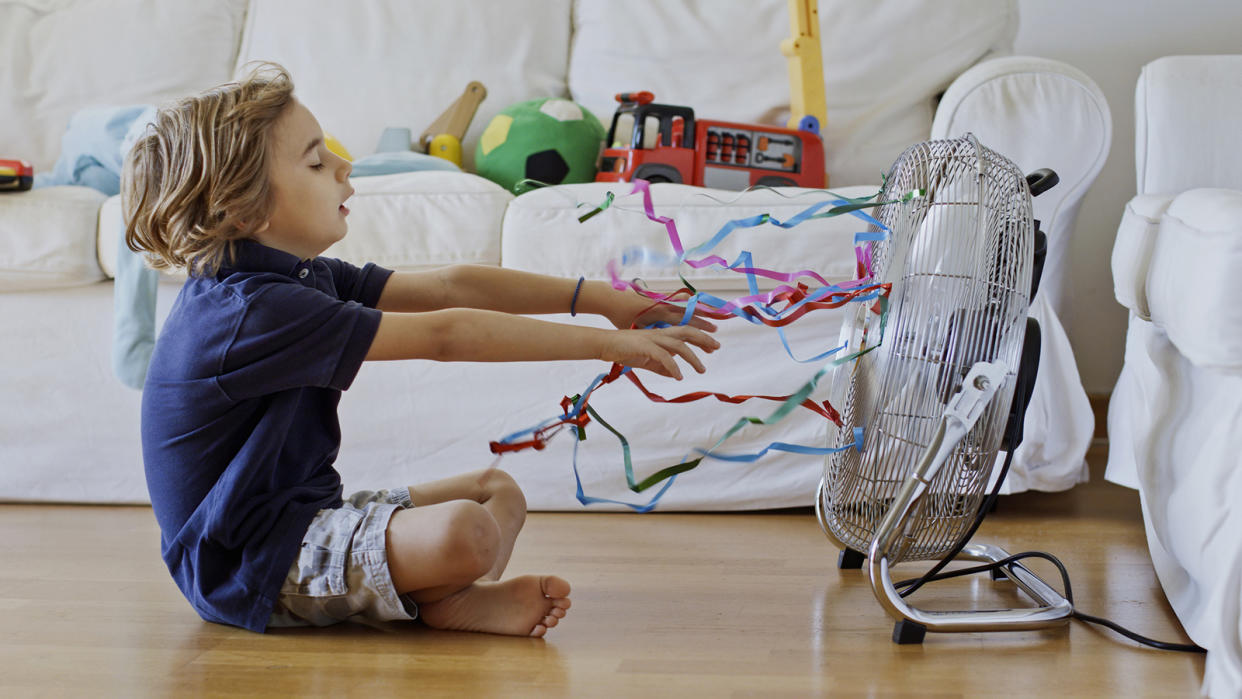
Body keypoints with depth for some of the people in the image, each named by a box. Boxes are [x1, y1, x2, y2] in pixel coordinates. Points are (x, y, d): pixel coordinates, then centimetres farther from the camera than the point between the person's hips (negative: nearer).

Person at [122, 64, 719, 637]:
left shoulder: (301, 277, 7)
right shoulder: (250, 309, -25)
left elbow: (447, 288, 4)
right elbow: (443, 336, -26)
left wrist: (600, 299, 0)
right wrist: (607, 343, -22)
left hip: (303, 517, 11)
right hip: (250, 569, -11)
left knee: (497, 489, 15)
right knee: (464, 531, -30)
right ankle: (435, 598, 1)